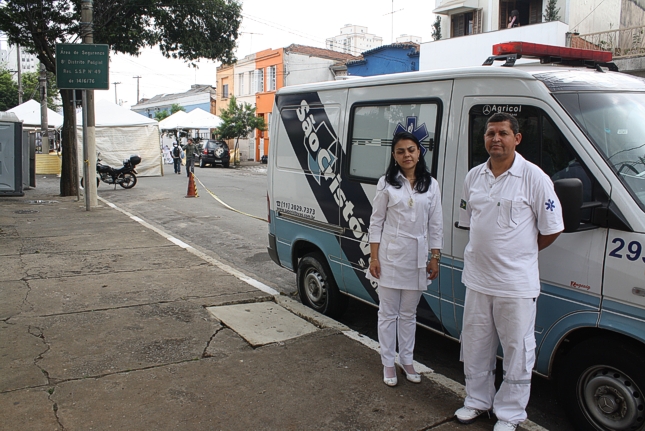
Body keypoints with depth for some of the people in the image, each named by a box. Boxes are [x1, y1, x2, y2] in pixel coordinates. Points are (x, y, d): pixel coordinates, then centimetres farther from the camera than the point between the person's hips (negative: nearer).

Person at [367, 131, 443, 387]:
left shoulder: (431, 185, 3)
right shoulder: (387, 184, -3)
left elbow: (436, 224, 5)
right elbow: (376, 222, -3)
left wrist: (435, 257, 2)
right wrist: (373, 257, -7)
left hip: (417, 258, 2)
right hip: (390, 255, -2)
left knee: (409, 314, 15)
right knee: (388, 313, 8)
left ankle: (406, 361, 29)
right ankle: (388, 363, 21)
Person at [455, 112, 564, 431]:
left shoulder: (534, 177, -11)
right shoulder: (474, 176, 6)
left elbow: (552, 229, -6)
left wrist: (521, 253, 2)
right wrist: (488, 251, 10)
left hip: (516, 283, -5)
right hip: (477, 279, 5)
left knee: (517, 352, 8)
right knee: (475, 347, 17)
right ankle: (477, 401, 37)